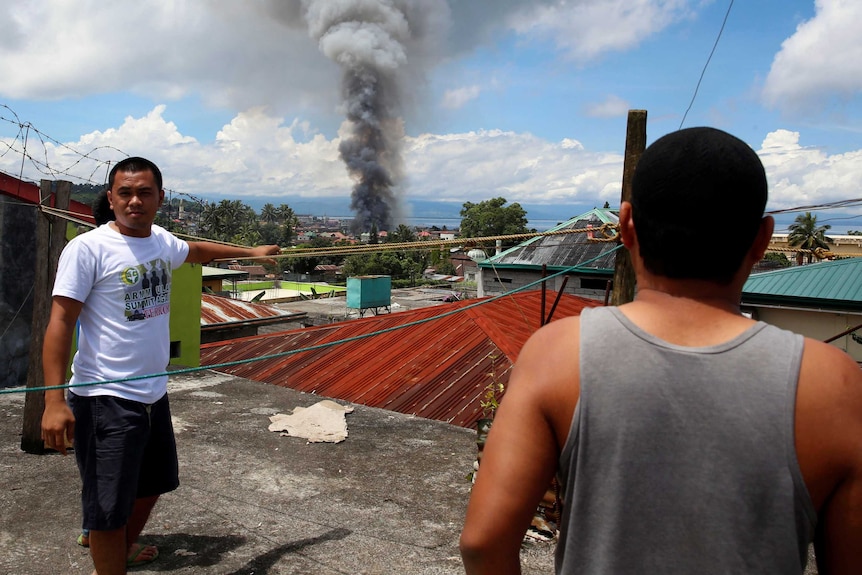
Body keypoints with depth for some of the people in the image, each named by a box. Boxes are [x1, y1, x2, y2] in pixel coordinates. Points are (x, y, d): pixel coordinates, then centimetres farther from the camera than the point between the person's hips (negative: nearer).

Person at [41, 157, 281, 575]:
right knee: (109, 508, -2)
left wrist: (250, 252, 38)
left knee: (151, 486, 24)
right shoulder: (88, 248, -14)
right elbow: (60, 322, -17)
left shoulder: (162, 242, 6)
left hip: (154, 394, 8)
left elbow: (196, 250, 29)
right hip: (107, 399, -8)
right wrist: (54, 401, -24)